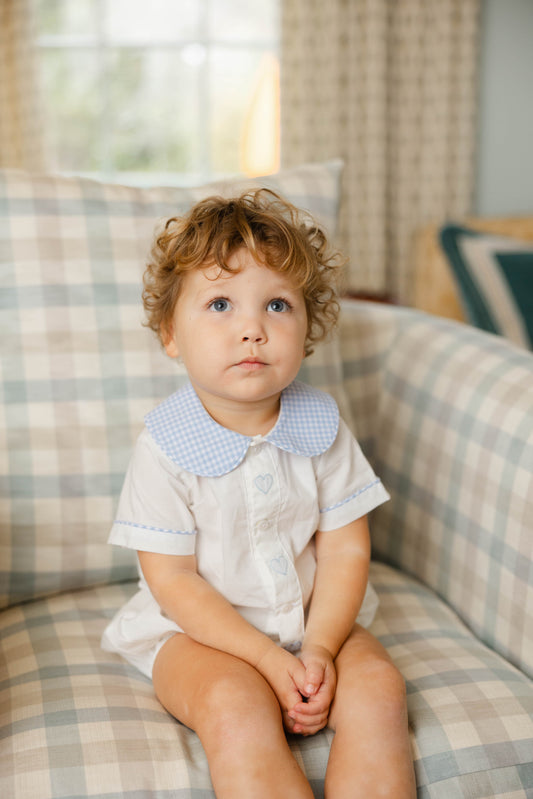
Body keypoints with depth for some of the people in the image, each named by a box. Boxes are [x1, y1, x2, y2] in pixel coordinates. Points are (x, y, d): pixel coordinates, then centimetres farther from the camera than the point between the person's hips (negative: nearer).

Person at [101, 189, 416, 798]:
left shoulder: (321, 428, -4)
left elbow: (345, 549, -3)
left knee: (378, 688, -21)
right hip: (200, 631, -3)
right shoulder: (165, 446, -14)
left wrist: (320, 649, -18)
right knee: (236, 707, -31)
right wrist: (270, 659, -20)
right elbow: (173, 580, -13)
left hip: (316, 618, 3)